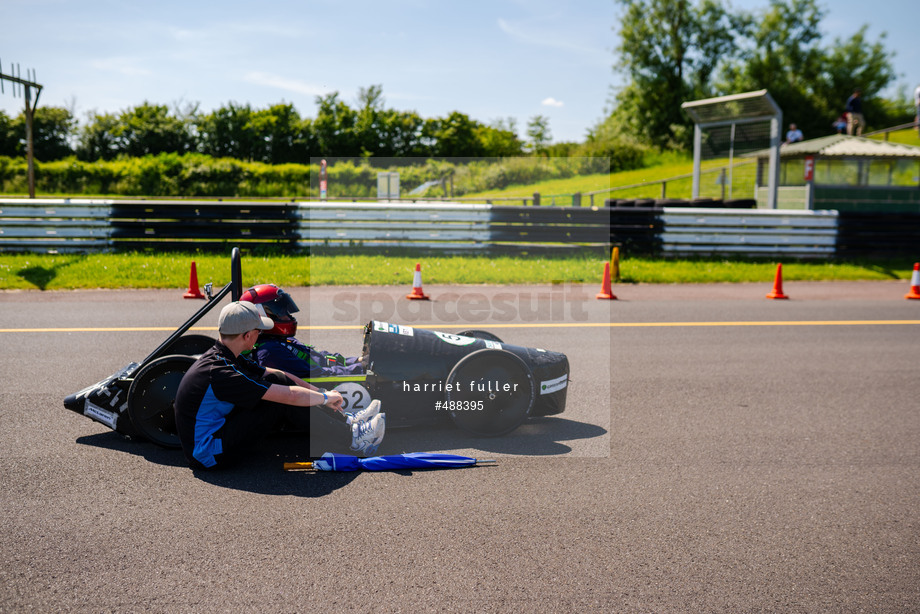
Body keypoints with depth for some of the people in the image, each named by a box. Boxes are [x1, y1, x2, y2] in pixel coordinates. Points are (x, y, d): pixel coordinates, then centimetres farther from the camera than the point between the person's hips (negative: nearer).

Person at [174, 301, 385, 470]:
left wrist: (318, 392, 9)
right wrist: (326, 398, -9)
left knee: (279, 380, 1)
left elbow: (274, 374, 13)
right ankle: (352, 438, -7)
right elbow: (290, 395, -25)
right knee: (284, 402, -18)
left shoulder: (224, 357, 3)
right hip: (209, 455, -9)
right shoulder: (220, 374, -28)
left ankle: (344, 422, 6)